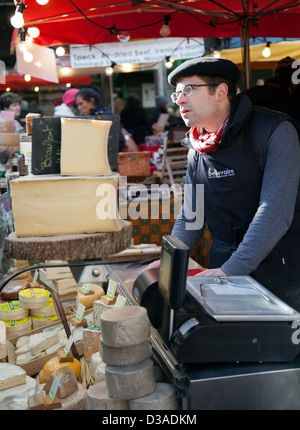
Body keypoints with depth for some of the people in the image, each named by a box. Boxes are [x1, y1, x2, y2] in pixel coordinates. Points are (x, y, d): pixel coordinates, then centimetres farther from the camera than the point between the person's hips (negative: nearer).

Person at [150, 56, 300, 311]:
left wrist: (231, 270, -27)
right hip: (224, 270, 5)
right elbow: (190, 217, 12)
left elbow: (276, 212, -21)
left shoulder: (275, 131, -13)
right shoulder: (197, 151, 8)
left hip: (279, 273, -5)